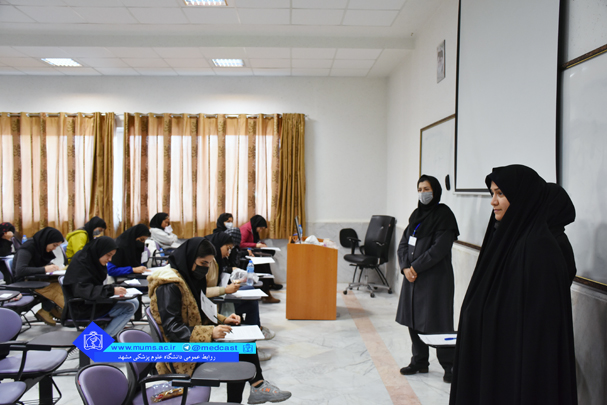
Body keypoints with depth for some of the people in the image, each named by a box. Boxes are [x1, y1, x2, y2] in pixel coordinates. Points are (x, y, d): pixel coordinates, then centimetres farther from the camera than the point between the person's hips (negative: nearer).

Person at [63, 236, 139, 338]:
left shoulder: (93, 260, 9)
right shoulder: (80, 263, -18)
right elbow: (84, 290, -29)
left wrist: (115, 289, -4)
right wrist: (112, 290, -31)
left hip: (94, 302, 9)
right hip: (82, 309, -9)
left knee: (134, 303, 2)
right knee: (130, 307, -18)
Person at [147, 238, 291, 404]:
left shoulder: (190, 277, 10)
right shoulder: (169, 286, -19)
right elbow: (171, 329, -24)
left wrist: (222, 320, 0)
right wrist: (210, 333, -31)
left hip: (195, 339, 9)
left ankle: (258, 385, 0)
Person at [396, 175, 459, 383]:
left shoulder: (443, 215, -9)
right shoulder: (417, 214, 13)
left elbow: (439, 248, -18)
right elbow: (403, 243, 10)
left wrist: (415, 267, -15)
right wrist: (405, 267, -5)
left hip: (435, 278, -7)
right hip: (413, 277, 7)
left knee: (437, 322, -3)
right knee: (413, 320, 12)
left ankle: (449, 365, 11)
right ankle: (419, 361, 25)